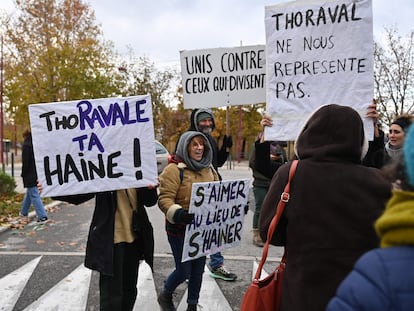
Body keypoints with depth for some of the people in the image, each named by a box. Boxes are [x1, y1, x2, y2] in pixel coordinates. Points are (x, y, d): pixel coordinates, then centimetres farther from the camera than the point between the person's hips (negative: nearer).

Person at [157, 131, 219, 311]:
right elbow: (164, 199, -20)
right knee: (184, 271, 2)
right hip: (180, 229, -6)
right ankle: (165, 296, 33)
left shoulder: (209, 169, 7)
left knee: (198, 269, 14)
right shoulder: (175, 170, -14)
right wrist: (177, 213, -37)